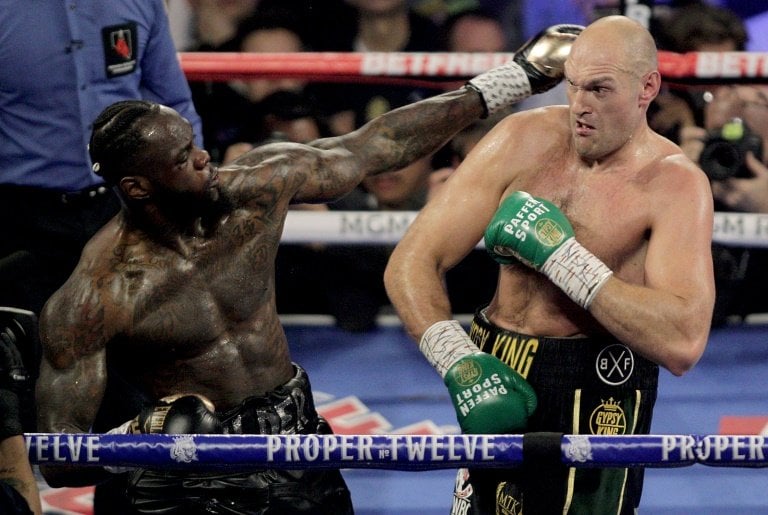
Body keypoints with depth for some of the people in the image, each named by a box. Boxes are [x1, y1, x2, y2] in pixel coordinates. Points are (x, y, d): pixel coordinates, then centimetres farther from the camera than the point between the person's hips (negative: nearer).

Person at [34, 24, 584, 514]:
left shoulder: (259, 185, -9)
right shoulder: (91, 300, -22)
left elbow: (381, 144, 3)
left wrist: (515, 78, 6)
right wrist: (146, 434, -36)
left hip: (297, 453, 4)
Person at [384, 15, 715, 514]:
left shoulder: (674, 185, -14)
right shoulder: (526, 140, -5)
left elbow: (683, 343, -29)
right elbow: (410, 266, -6)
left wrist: (561, 253, -27)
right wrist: (461, 364, -22)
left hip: (598, 397, -4)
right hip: (497, 377, 4)